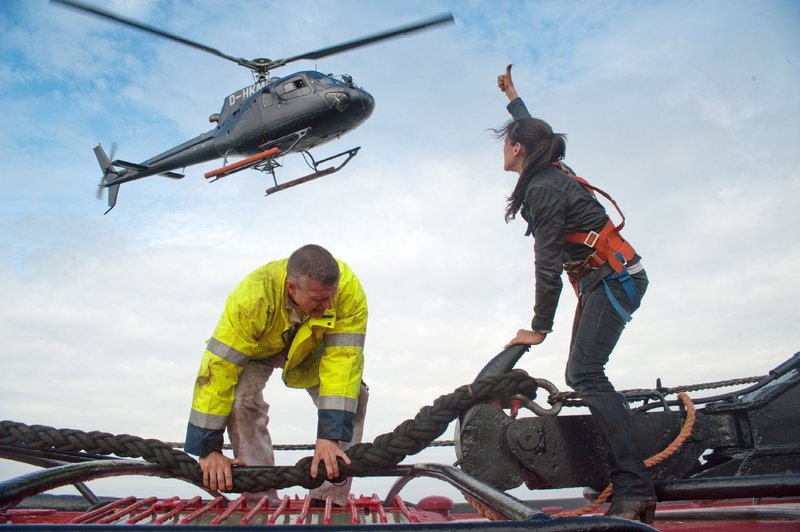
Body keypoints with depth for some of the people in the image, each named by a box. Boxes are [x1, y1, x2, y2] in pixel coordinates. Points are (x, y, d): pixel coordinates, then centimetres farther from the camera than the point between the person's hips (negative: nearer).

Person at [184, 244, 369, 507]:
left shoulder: (349, 288, -37)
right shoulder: (252, 297, -40)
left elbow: (343, 360, -38)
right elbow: (218, 369, -37)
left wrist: (329, 436, -44)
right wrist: (208, 448, -33)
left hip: (313, 345, 2)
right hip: (259, 345, -1)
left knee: (353, 394, -18)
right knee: (241, 397, -27)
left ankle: (328, 499, -6)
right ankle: (261, 500, -11)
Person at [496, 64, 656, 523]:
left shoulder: (542, 190, -17)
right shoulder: (552, 172, 10)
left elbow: (548, 265, -19)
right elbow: (534, 133, 33)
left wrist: (539, 327, -13)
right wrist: (513, 97, 49)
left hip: (614, 279, -10)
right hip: (604, 279, 10)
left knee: (584, 374, -20)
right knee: (584, 374, 8)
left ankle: (635, 490, -20)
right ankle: (624, 474, 14)